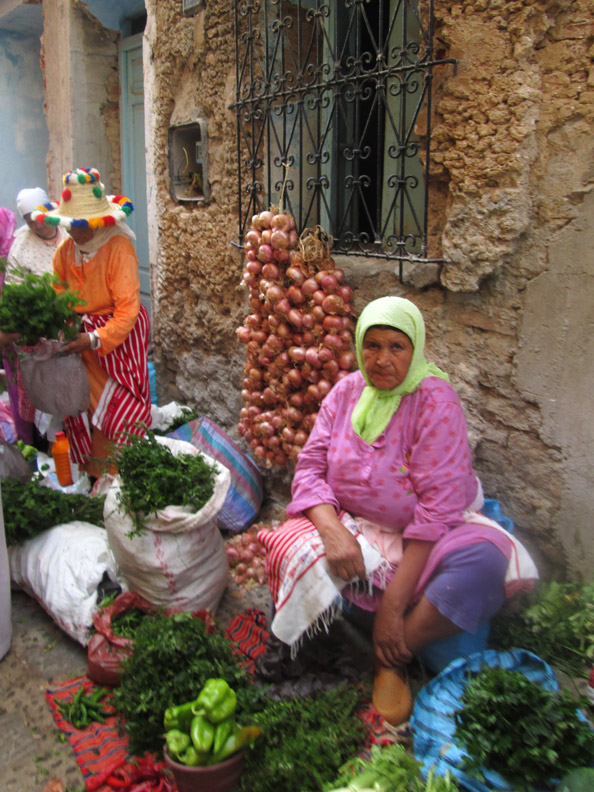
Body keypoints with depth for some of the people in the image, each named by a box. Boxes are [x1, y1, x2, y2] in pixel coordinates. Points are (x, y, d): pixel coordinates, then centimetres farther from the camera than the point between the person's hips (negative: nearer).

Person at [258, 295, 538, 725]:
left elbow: (438, 505, -20)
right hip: (353, 527, 2)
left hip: (424, 539, -1)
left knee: (485, 559, -32)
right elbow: (310, 467, -3)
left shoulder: (436, 401, -15)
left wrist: (393, 603, -23)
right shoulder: (346, 391, 0)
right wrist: (331, 528, -25)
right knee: (293, 551, -28)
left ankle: (393, 659, -12)